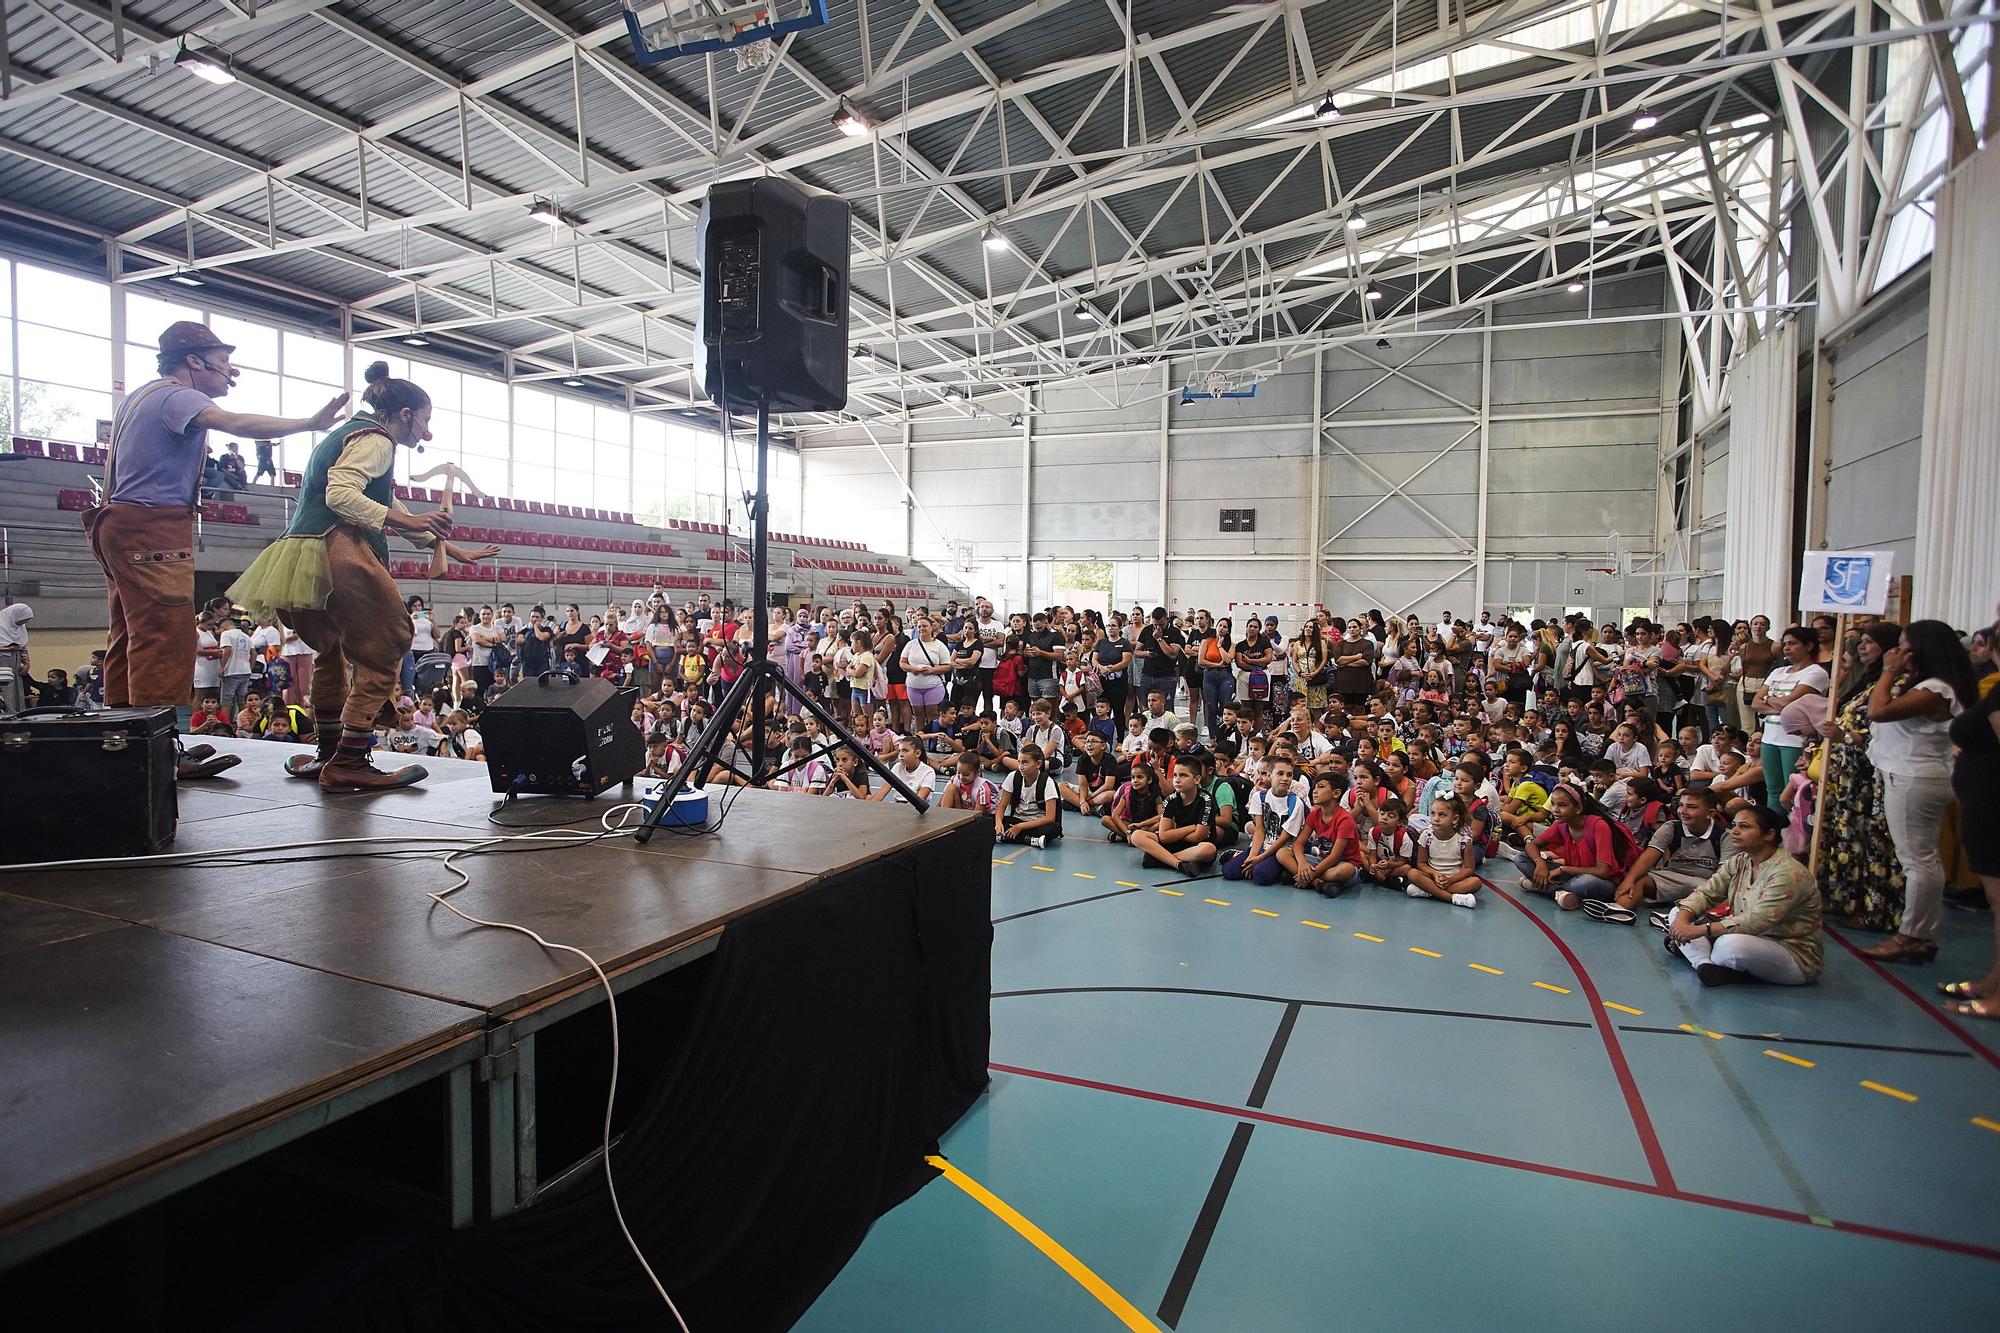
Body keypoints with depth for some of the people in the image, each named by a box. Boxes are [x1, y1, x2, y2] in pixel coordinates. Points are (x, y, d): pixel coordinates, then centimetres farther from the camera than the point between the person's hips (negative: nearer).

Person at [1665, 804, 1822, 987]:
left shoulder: (1788, 873, -23)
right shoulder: (1738, 862, 3)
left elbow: (1757, 921, -32)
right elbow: (1705, 893, -1)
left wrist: (1700, 930, -35)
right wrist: (1682, 919, -23)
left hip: (1796, 958, -8)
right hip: (1752, 941, 8)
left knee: (1730, 944, -38)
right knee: (1678, 913, -3)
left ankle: (1694, 954, -7)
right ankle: (1704, 964, -23)